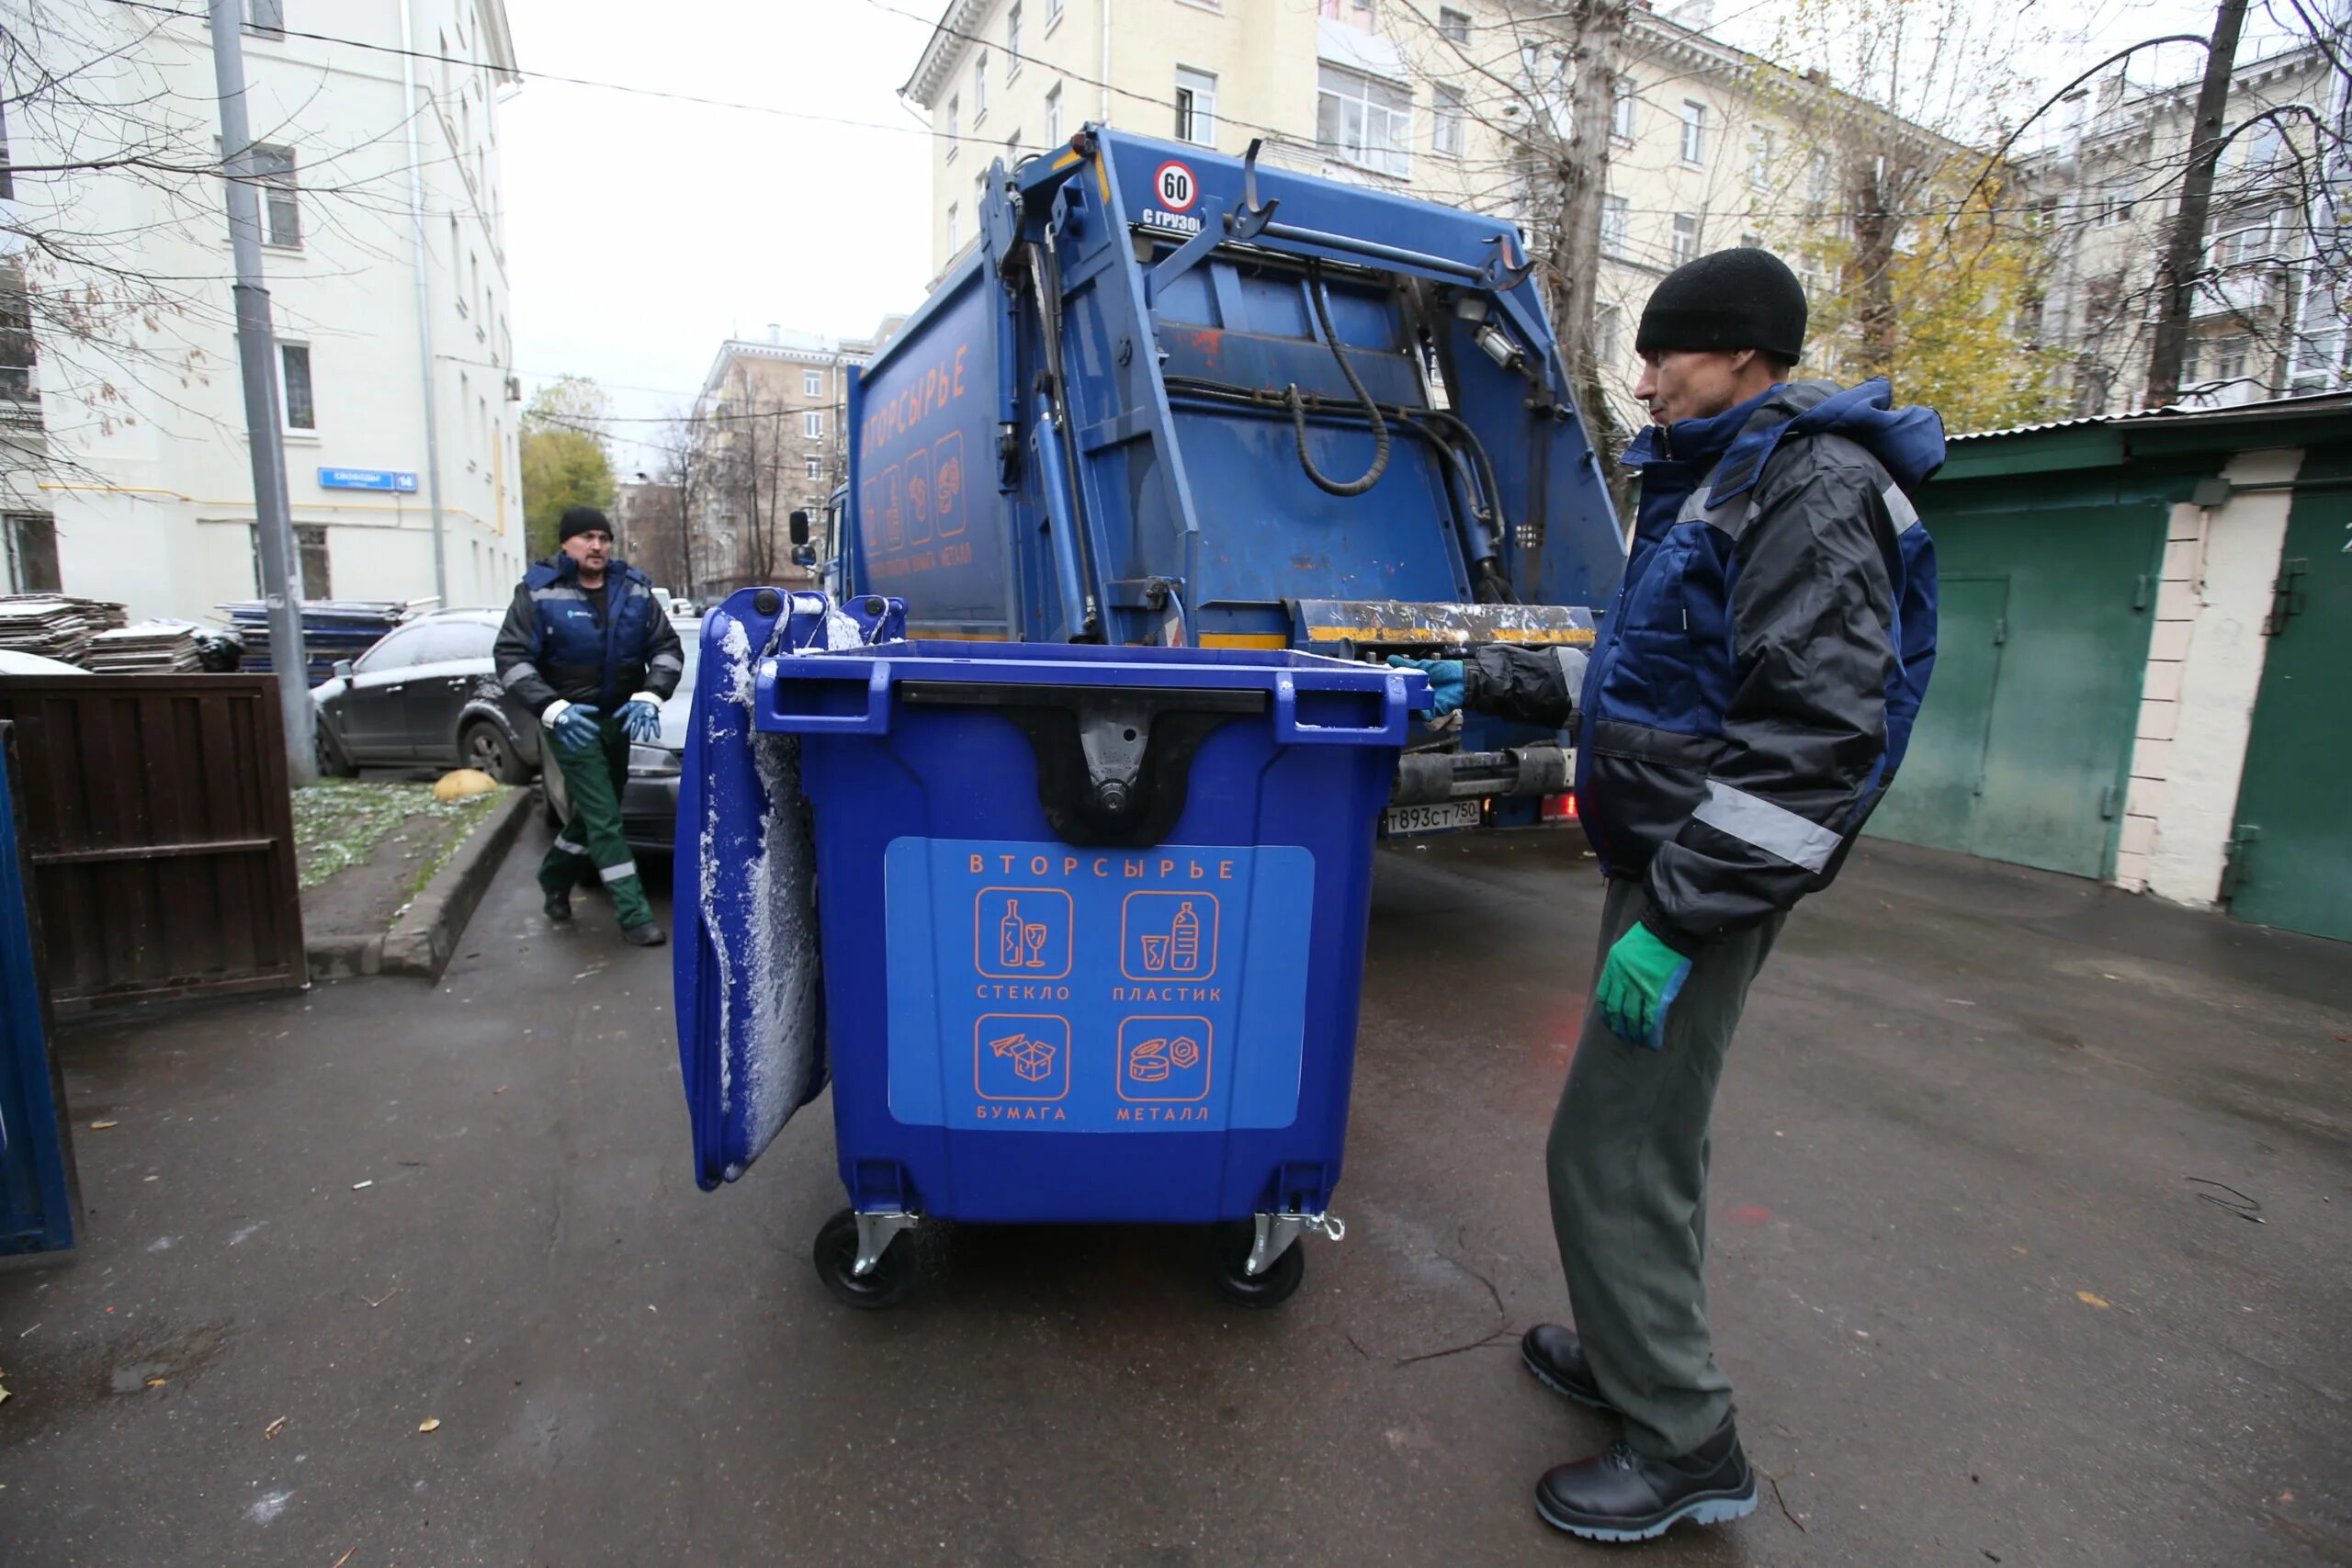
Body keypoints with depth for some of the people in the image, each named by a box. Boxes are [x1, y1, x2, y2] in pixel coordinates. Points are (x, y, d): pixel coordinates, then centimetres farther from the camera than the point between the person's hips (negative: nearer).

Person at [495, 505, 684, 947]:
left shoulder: (634, 588, 1)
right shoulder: (539, 591, -8)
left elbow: (667, 647, 4)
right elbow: (512, 659, -10)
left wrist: (649, 696, -13)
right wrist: (554, 709, -23)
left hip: (619, 719, 5)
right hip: (571, 722, -5)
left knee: (595, 812, 17)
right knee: (604, 819, -8)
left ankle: (554, 878, 42)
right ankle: (634, 915, -5)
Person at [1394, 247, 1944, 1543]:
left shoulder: (1815, 487, -14)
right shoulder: (1710, 485, 18)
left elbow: (1814, 727, -24)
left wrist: (1681, 913, -26)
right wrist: (1494, 681, 19)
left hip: (1703, 876, -10)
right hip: (1660, 860, 10)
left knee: (1610, 1148, -3)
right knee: (1648, 1131, 19)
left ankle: (1684, 1445, 15)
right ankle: (1638, 1353, 38)